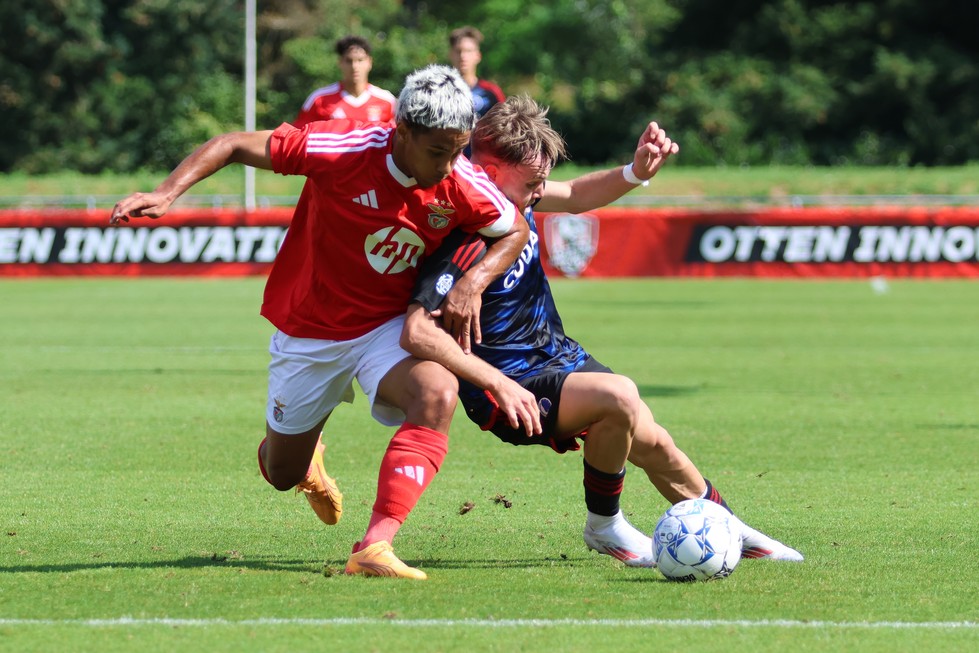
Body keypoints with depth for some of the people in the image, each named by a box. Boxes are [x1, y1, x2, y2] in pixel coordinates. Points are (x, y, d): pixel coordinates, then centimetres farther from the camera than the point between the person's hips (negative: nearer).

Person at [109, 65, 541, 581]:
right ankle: (308, 460, 52)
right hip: (308, 331, -1)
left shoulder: (463, 185, -17)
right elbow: (234, 146, -19)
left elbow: (515, 230, 4)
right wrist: (166, 194, -31)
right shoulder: (346, 149, -26)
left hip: (386, 327, 1)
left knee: (438, 393, -33)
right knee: (282, 476, 11)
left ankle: (375, 548, -35)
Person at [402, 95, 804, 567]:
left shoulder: (515, 198, -4)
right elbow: (418, 333, -40)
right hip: (515, 385, -9)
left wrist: (636, 173, -6)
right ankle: (604, 525, -6)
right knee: (619, 396, -29)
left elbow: (576, 198, 14)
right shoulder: (463, 247, -30)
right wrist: (500, 386, -39)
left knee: (653, 443, 14)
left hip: (558, 356, 9)